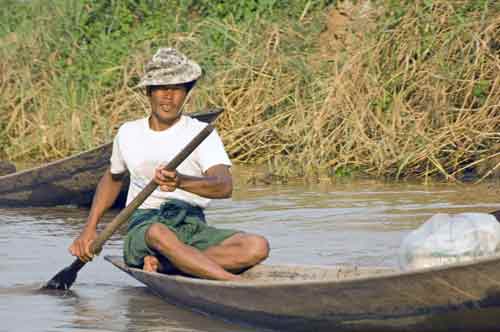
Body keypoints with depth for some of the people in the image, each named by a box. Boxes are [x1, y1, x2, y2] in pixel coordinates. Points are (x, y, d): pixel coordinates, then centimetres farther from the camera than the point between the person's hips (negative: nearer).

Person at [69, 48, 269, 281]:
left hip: (194, 229, 0)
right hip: (143, 229, 0)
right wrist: (89, 229, 24)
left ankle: (163, 264, -32)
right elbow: (113, 178, 33)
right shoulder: (128, 133, 13)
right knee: (159, 233, -39)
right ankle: (233, 283, -47)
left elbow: (225, 186, -17)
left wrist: (181, 182, -37)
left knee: (257, 247, -27)